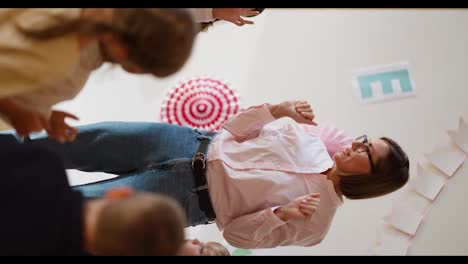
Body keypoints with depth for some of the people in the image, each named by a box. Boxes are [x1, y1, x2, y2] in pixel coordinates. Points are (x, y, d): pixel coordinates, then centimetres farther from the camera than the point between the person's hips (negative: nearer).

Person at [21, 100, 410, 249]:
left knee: (75, 204, -12)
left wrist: (282, 213, -25)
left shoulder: (316, 219, -8)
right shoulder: (313, 137, 4)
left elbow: (237, 232, -8)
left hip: (189, 199, -4)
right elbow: (235, 130, 7)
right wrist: (278, 109, -8)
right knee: (91, 140, -5)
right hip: (195, 144, 4)